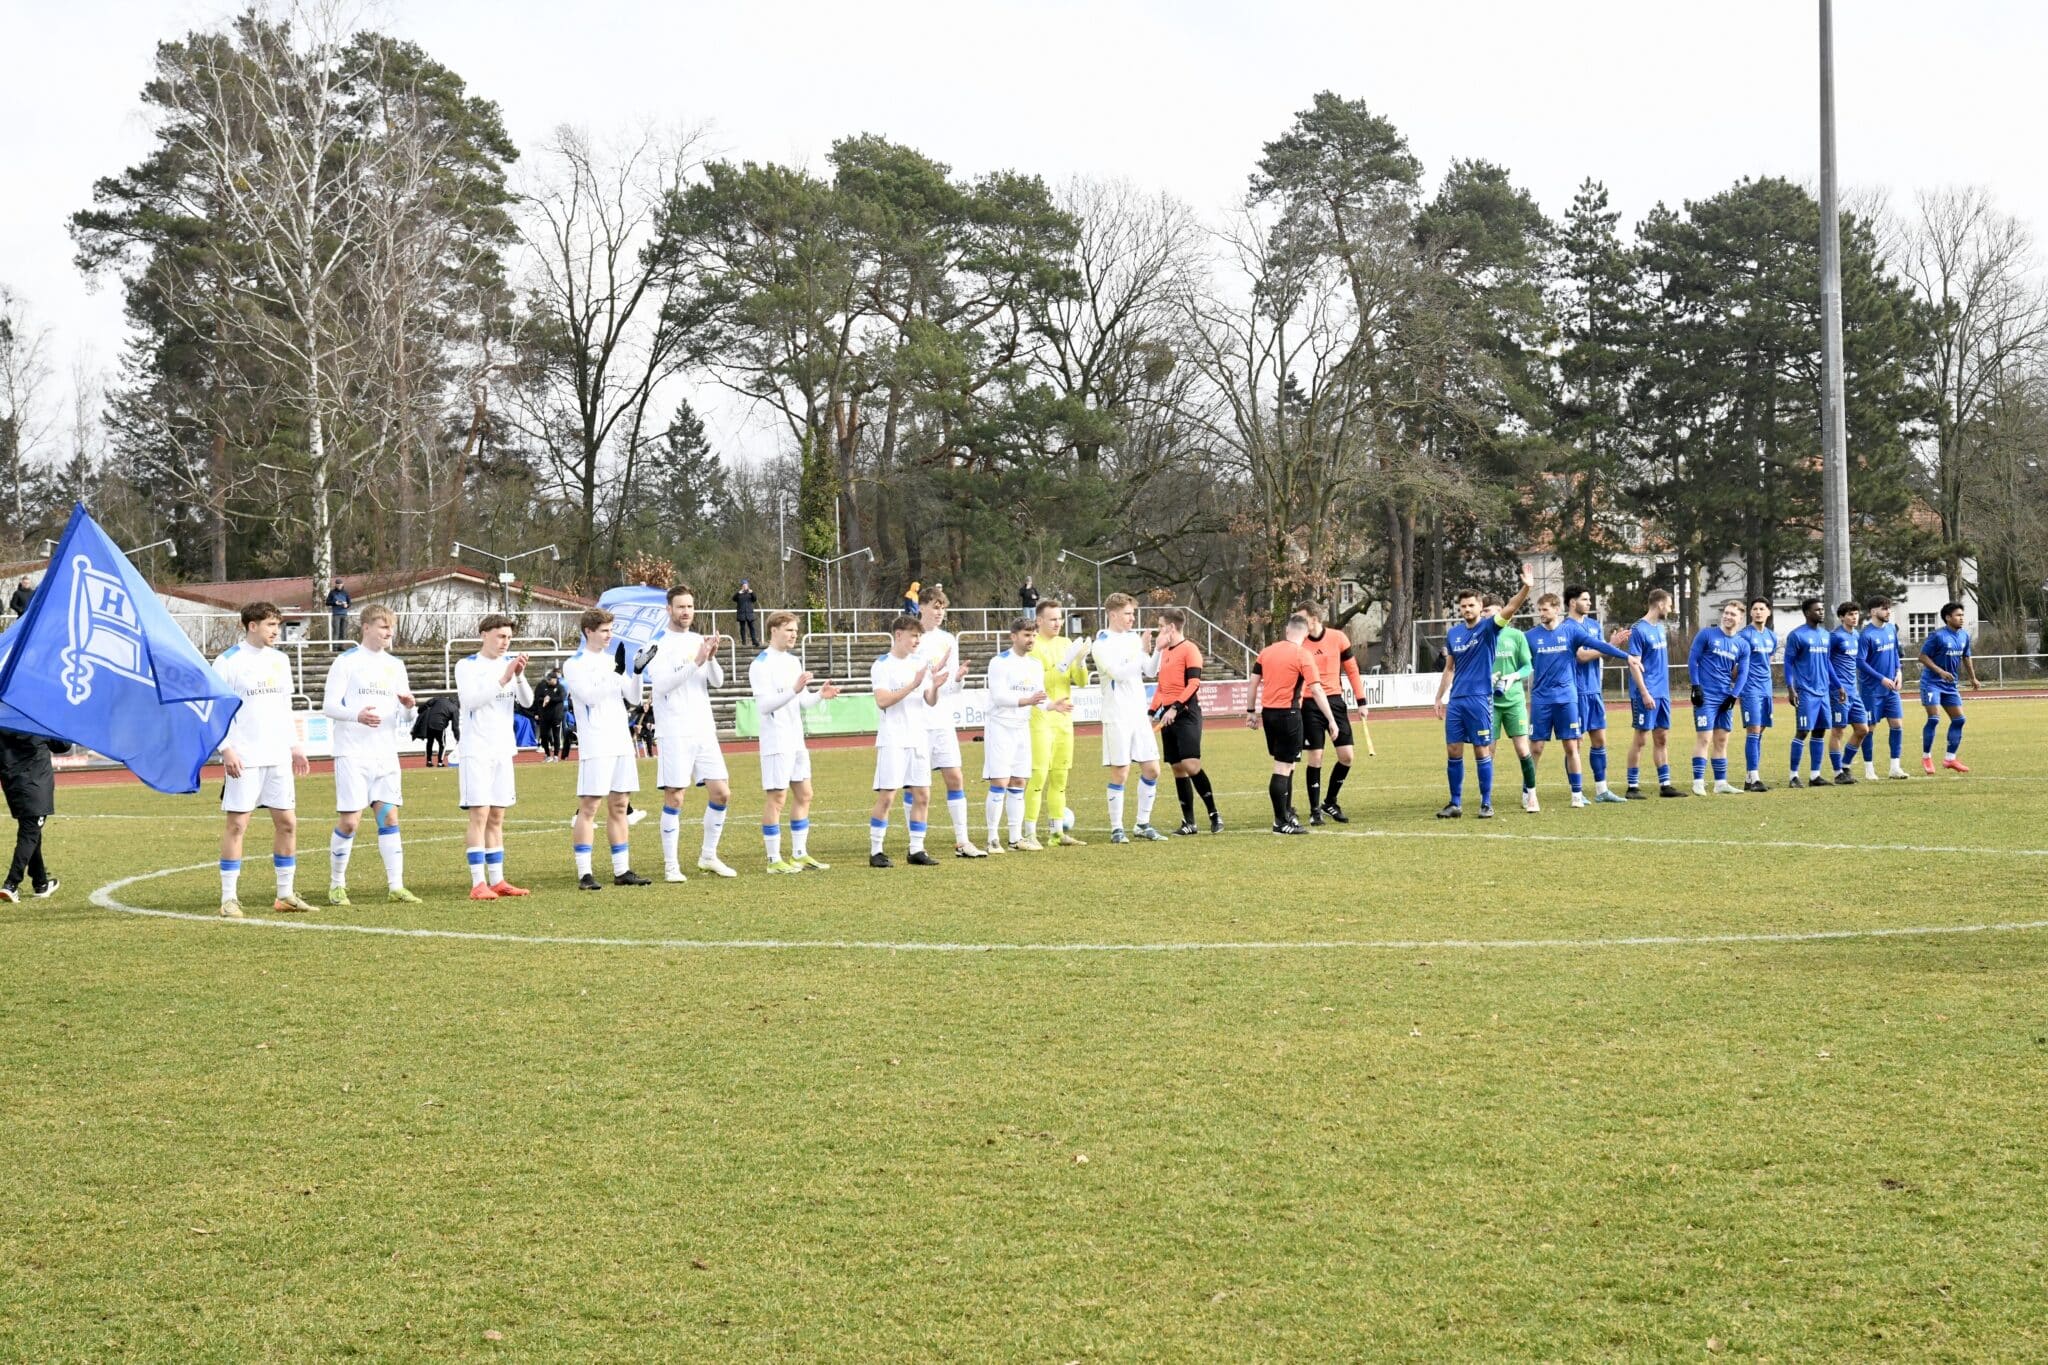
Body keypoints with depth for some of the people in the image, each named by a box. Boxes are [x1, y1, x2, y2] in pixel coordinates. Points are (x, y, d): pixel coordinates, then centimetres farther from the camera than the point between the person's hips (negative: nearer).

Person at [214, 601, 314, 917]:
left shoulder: (280, 660, 13)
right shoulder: (228, 662, -7)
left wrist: (295, 746, 17)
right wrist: (226, 749, -16)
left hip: (279, 757, 6)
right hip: (244, 759, -6)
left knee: (287, 822, 6)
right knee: (237, 823, -4)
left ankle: (286, 894, 15)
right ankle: (229, 899, 1)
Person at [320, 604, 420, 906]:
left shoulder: (395, 665, 14)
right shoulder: (346, 661, -3)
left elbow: (405, 719, 15)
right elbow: (328, 705, -9)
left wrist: (408, 707, -9)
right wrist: (357, 715, -27)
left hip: (386, 754, 5)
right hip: (352, 754, -5)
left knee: (389, 817, 0)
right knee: (349, 821, -5)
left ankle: (395, 887, 0)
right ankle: (337, 885, 9)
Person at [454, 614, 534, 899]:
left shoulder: (511, 662, 9)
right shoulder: (467, 666, -5)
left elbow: (527, 701, 1)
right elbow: (471, 699, -20)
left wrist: (520, 675, -16)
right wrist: (504, 678, -24)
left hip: (503, 749, 6)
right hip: (476, 750, -6)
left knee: (497, 817, 9)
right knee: (479, 814, -11)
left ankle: (496, 880, 12)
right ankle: (478, 884, -13)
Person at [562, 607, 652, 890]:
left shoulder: (613, 660, 15)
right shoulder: (574, 665, -3)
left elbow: (632, 698, 11)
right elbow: (590, 696, -16)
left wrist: (637, 671, -5)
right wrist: (616, 671, -21)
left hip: (621, 743, 7)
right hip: (594, 746, -7)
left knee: (618, 806, 9)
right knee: (589, 806, -7)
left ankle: (621, 871, 13)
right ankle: (584, 874, -7)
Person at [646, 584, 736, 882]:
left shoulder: (700, 641, 12)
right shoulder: (659, 644, -6)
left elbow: (718, 681, 6)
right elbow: (661, 684, -18)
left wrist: (712, 658, -14)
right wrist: (696, 661, -25)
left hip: (704, 731, 6)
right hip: (674, 732, -6)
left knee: (721, 793, 4)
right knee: (674, 798, -4)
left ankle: (708, 856, 17)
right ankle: (670, 865, 3)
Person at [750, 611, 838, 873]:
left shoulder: (794, 661, 14)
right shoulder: (760, 664, -12)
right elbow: (764, 705, -21)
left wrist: (820, 695, -3)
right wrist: (794, 690, -31)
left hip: (796, 740, 8)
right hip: (775, 741, -8)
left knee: (803, 795, 10)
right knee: (776, 797, -6)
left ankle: (800, 854, 17)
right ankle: (774, 861, -2)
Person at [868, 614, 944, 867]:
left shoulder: (920, 664, 12)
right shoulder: (882, 666, -6)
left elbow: (930, 702, 12)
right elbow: (882, 701, -18)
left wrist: (934, 687, -9)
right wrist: (913, 685, -23)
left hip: (919, 739, 6)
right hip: (893, 739, -6)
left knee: (922, 796, 4)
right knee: (887, 796, -7)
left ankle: (917, 850, 11)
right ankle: (875, 852, -1)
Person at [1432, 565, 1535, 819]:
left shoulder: (1488, 628, -4)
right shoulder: (1453, 634, 10)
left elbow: (1510, 608, -21)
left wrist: (1526, 588, -38)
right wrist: (1440, 697, 16)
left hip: (1480, 699, -5)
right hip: (1455, 701, 5)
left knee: (1482, 751, -2)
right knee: (1453, 752, 5)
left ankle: (1486, 804, 5)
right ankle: (1456, 803, 13)